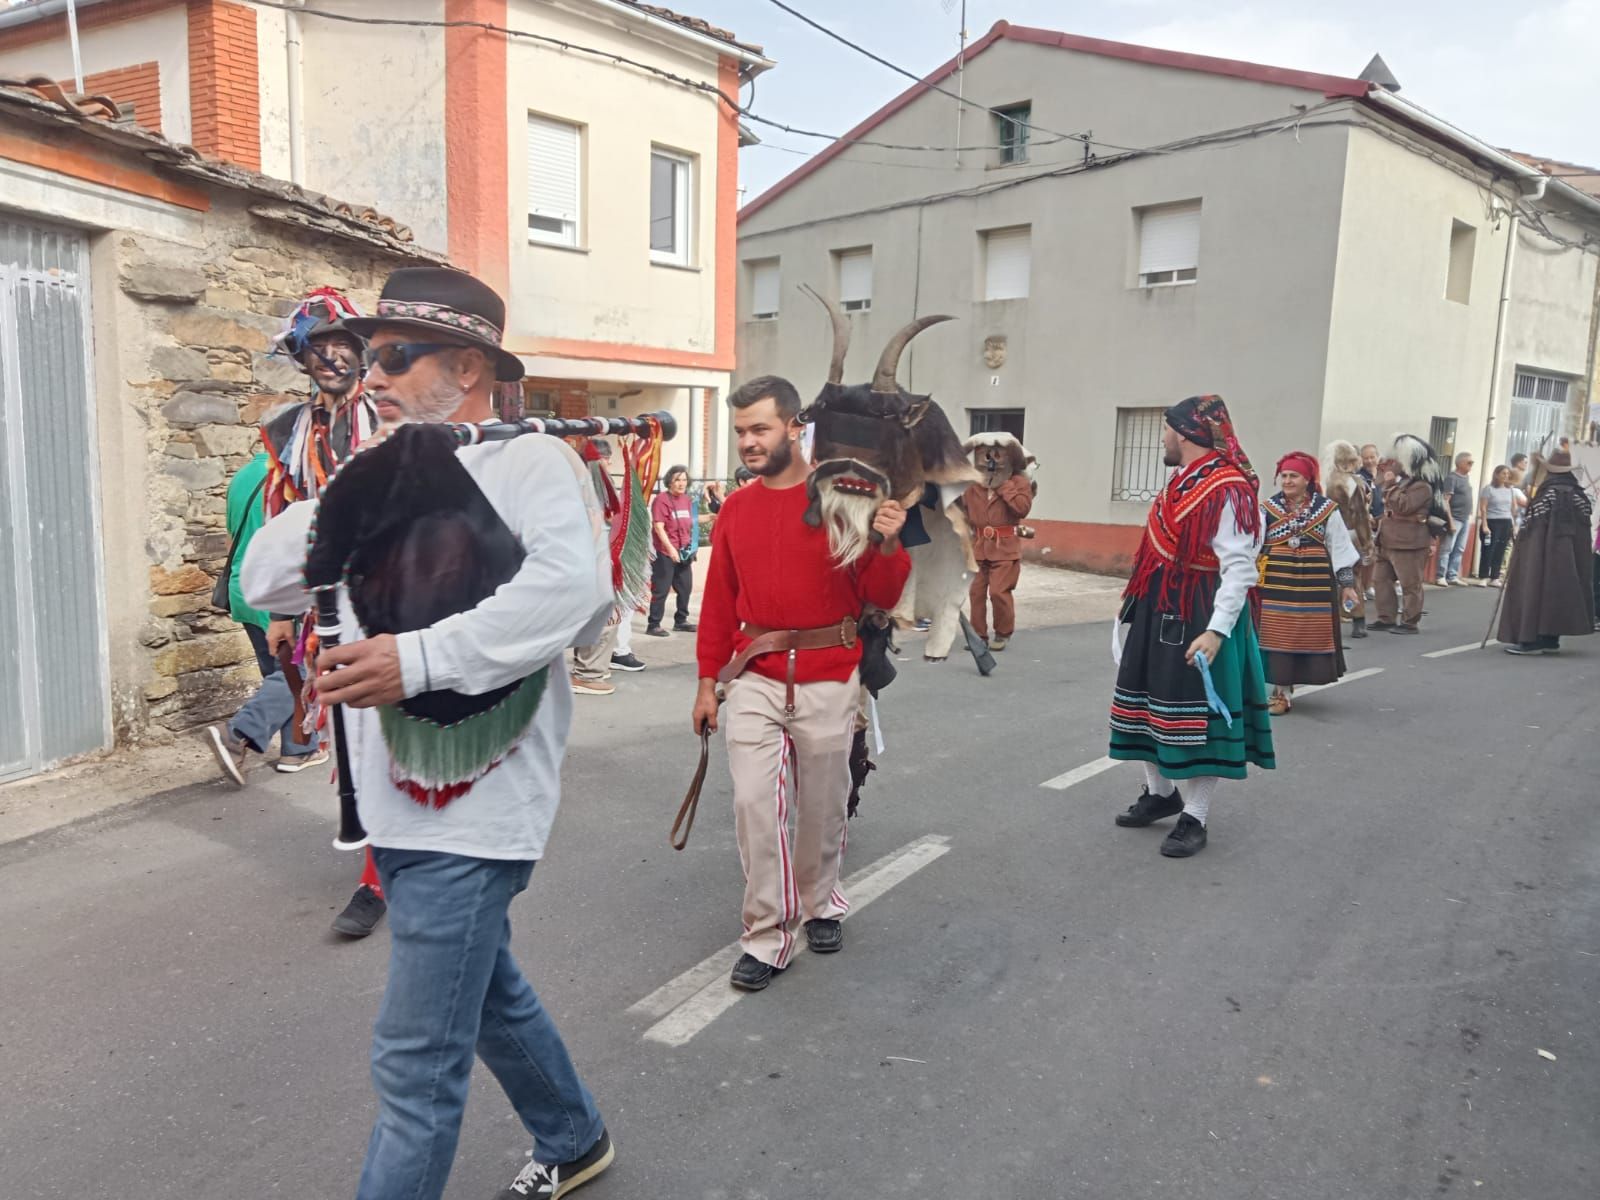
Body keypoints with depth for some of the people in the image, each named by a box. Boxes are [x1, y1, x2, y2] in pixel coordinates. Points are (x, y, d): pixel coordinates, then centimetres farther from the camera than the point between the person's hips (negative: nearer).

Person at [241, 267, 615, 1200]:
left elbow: (572, 581, -31)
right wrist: (354, 495, -3)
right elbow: (264, 577, 9)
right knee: (486, 990, 25)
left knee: (417, 1062, -2)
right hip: (401, 799, 9)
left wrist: (422, 657, -33)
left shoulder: (529, 462, -13)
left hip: (474, 802, -9)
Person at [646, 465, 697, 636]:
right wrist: (670, 548, -25)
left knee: (686, 587, 13)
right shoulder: (662, 499, -12)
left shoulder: (687, 499, 11)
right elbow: (658, 527, -18)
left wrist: (691, 547, 16)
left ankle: (681, 621, 27)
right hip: (664, 552, -7)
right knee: (661, 589, -3)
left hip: (683, 552, 7)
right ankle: (653, 625, 4)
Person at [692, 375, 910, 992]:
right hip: (755, 680, 2)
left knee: (823, 805, 12)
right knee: (755, 806, -2)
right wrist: (708, 680, 8)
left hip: (828, 682, -2)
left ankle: (820, 903, 37)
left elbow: (880, 596, -5)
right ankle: (768, 937, 11)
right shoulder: (735, 510, 5)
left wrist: (887, 545, -24)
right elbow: (719, 602, 9)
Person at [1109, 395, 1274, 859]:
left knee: (1198, 715, 0)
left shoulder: (1227, 491, -20)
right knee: (1154, 702, 17)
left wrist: (1216, 631, -28)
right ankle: (1160, 793, 34)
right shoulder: (1182, 482, 9)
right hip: (1160, 614, 10)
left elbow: (1240, 570, -24)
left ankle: (1195, 819, 11)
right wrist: (1135, 603, 21)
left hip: (1199, 621, -9)